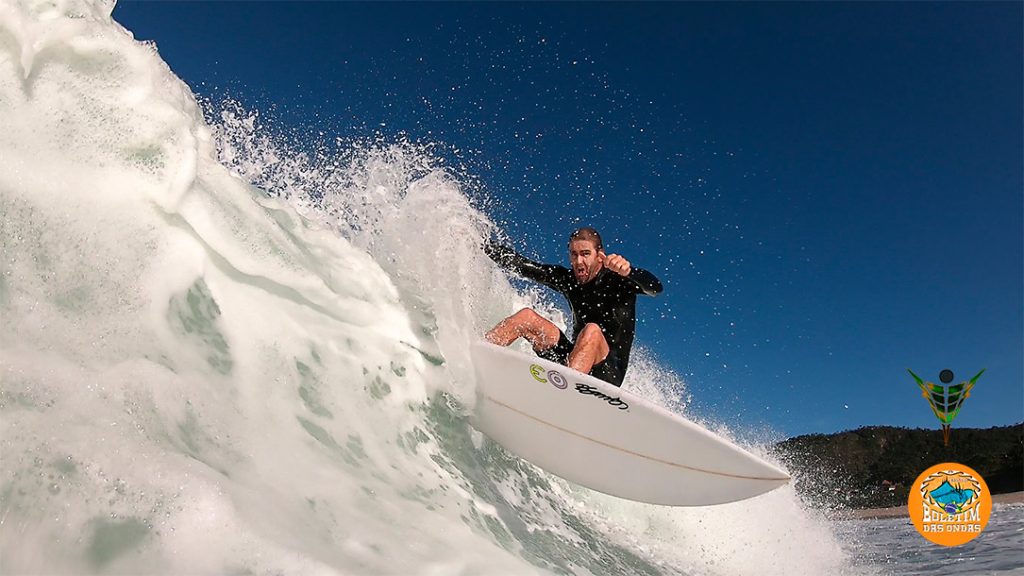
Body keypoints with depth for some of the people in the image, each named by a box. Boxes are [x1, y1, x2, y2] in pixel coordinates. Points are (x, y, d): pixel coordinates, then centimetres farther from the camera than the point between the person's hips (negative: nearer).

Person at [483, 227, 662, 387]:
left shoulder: (617, 279, -8)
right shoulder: (567, 279, 5)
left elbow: (655, 288, -26)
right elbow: (519, 264, 5)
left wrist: (628, 270, -46)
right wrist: (483, 246, -5)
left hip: (609, 370, -5)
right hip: (572, 358, 5)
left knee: (592, 331, -36)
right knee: (526, 316, -10)